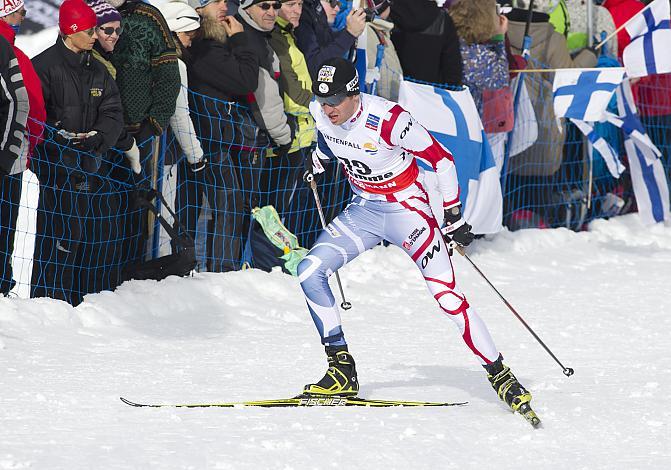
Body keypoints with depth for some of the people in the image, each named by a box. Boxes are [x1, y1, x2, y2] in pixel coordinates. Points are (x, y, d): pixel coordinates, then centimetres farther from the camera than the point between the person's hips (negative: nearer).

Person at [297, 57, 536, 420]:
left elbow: (441, 158, -18)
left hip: (406, 209, -6)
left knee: (446, 295, -16)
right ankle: (342, 370, -2)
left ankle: (500, 376, -6)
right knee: (309, 271, -10)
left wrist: (453, 214, -16)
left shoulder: (387, 119, -28)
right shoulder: (320, 111, -10)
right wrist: (317, 159, 21)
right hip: (363, 210, 6)